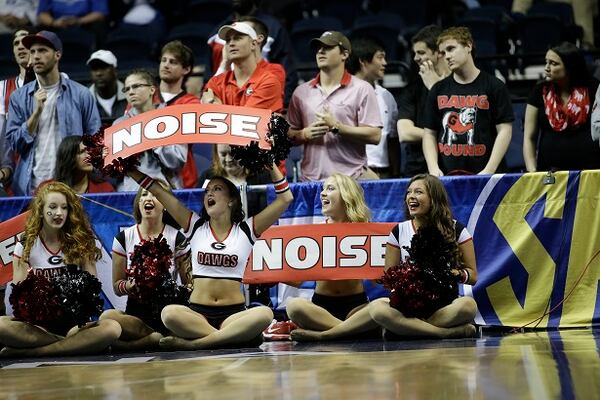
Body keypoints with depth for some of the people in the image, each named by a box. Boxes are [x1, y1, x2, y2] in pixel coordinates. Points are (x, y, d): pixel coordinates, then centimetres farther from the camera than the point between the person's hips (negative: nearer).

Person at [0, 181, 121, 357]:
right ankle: (73, 343, -27)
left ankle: (28, 351, -29)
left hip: (73, 320, 1)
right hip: (38, 322, -1)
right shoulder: (25, 246, 6)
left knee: (112, 328, -33)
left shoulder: (81, 243, 8)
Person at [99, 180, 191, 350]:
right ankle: (162, 338, -20)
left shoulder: (177, 238, 5)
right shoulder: (124, 238, 8)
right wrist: (129, 286, -15)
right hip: (136, 311, 1)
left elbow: (189, 285, 5)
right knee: (107, 317, -33)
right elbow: (117, 286, 8)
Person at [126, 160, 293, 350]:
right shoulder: (195, 226, 12)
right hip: (197, 312, 0)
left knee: (264, 314, -35)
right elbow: (158, 192, 8)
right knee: (169, 313, -34)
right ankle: (237, 335, -27)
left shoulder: (245, 230, 9)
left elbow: (285, 198, 5)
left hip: (234, 313, 0)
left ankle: (195, 343, -33)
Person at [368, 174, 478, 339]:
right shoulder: (399, 232, 9)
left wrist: (458, 273, -17)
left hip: (446, 303, -1)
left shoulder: (456, 230, 5)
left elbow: (473, 276, 6)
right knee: (376, 307, -33)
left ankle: (406, 327, -27)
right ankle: (449, 331, -31)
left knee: (468, 305, -36)